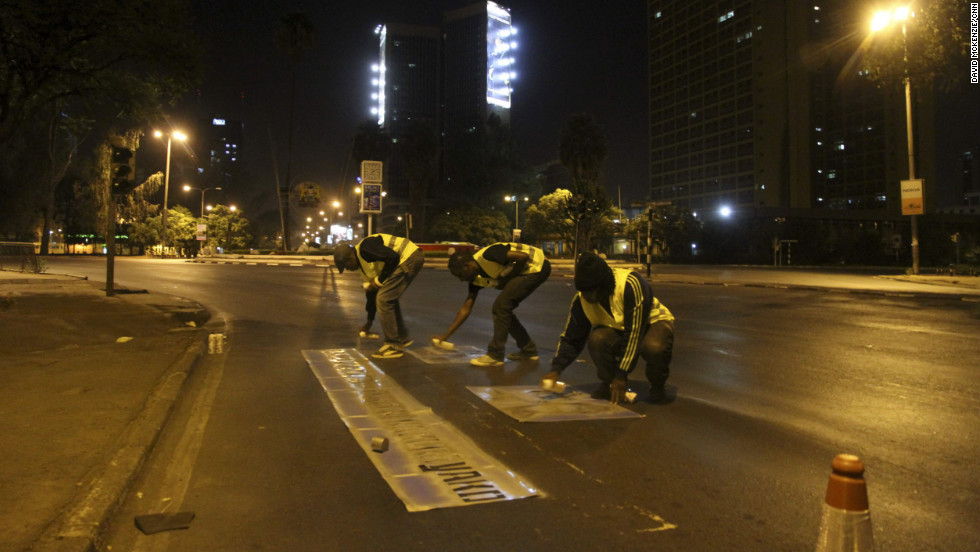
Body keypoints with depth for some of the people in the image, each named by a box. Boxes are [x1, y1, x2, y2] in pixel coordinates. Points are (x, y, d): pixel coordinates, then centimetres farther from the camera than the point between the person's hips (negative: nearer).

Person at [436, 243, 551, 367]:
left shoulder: (487, 255, -23)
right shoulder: (476, 279, 3)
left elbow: (523, 256, -26)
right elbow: (466, 309, 8)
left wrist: (507, 278, -14)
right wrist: (445, 335, 7)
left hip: (537, 267, -9)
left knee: (500, 306, -13)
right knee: (503, 310, 10)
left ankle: (495, 356, -5)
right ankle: (529, 350, 22)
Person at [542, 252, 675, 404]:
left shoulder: (631, 284, -33)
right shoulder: (581, 300, -16)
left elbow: (634, 334, -32)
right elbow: (571, 339, -4)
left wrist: (621, 376, -30)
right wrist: (556, 369, -19)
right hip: (617, 329, 4)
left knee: (654, 346, -39)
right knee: (597, 338, -30)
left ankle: (657, 387, -7)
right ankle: (609, 385, -4)